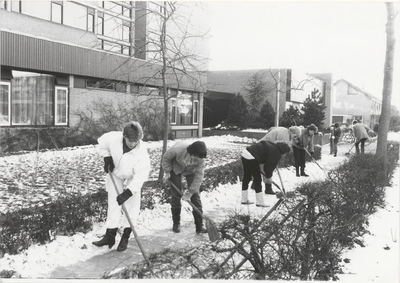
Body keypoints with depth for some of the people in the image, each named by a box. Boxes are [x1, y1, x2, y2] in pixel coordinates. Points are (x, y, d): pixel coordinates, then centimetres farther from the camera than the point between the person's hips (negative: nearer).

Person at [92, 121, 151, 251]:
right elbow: (102, 144, -5)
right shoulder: (113, 138, -30)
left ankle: (125, 237, 12)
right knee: (113, 204, 3)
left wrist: (127, 193, -40)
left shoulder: (142, 153, -36)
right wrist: (107, 159, -12)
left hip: (132, 179, -2)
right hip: (115, 175, 2)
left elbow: (140, 176, -35)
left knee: (132, 206, -2)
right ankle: (110, 236, 10)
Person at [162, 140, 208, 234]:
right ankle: (176, 223, 14)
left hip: (191, 170, 1)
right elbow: (166, 158, -18)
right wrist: (167, 172, -12)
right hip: (176, 168, -1)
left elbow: (199, 176, -26)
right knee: (176, 194, -3)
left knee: (195, 195, -6)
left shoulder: (201, 158, -34)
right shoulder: (177, 149, -40)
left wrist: (190, 192, -25)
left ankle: (199, 226, 0)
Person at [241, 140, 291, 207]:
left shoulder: (272, 145, 18)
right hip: (251, 158, -10)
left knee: (246, 177, 18)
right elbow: (270, 165, -7)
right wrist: (269, 177, 7)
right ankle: (259, 202, 5)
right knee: (257, 178, 0)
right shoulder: (276, 153, -8)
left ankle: (244, 200, 28)